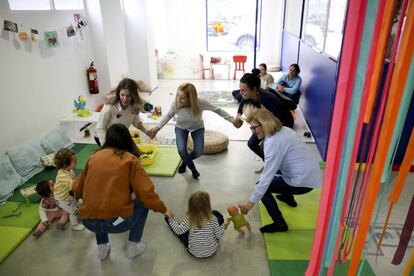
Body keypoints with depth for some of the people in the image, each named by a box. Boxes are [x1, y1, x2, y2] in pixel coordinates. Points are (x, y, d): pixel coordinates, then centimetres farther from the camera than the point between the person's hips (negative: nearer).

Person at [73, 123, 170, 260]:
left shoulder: (94, 157, 7)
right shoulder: (130, 160, -4)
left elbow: (77, 190, 14)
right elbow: (146, 193, -8)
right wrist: (163, 208, 10)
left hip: (89, 222, 5)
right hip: (116, 221, -4)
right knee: (143, 203, 21)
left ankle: (102, 248, 34)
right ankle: (133, 246, 25)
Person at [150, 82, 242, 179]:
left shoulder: (201, 103, -37)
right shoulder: (176, 104, -33)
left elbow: (217, 110, -21)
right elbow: (169, 115, -11)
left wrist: (232, 120, -21)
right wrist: (158, 127, -16)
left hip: (197, 128, 0)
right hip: (181, 128, 0)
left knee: (198, 152, -10)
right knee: (181, 150, -20)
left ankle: (185, 161, 27)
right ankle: (193, 169, 11)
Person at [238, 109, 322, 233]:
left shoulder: (273, 142, -21)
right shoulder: (283, 130, 6)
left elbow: (267, 176, -24)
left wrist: (251, 202, -20)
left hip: (303, 181, -9)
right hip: (310, 174, 10)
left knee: (261, 186, -4)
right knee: (274, 167, 29)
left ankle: (280, 224, 0)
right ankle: (288, 198, 44)